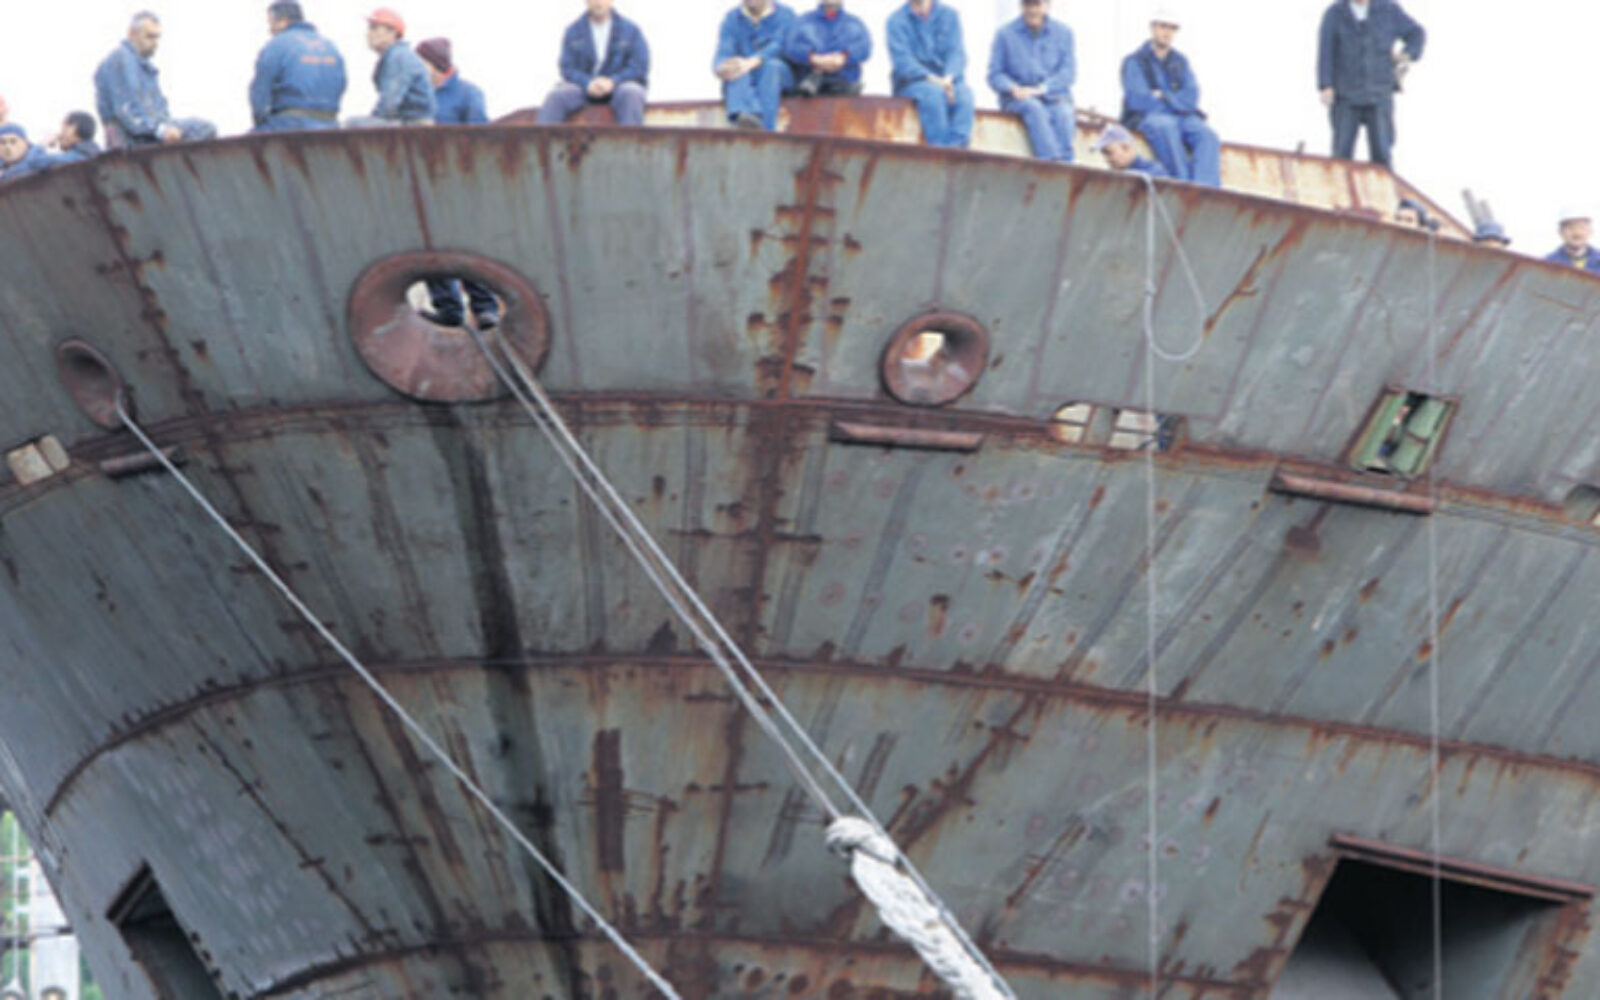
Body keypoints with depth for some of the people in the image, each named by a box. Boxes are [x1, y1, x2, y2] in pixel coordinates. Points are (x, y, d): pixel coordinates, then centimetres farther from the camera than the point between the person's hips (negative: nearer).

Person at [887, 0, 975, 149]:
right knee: (933, 92, -36)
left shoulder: (949, 15, 6)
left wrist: (948, 78, -23)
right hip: (910, 82, -3)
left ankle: (956, 147, -42)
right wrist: (931, 79, -27)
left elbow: (957, 52, -2)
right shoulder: (897, 20, -3)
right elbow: (902, 60, -13)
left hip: (945, 79, 3)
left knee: (964, 92, -31)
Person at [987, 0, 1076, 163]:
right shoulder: (1005, 34, 5)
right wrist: (1013, 88, -18)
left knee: (1063, 114, -33)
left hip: (1054, 96, 1)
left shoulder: (1063, 33, 7)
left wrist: (1041, 89, -16)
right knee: (1034, 108, -35)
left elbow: (1069, 72, -1)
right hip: (1017, 98, -1)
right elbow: (995, 75, 4)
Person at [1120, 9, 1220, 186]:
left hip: (1181, 117, 4)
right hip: (1146, 117, -4)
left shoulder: (1180, 62, 17)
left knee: (1208, 135, -27)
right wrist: (1175, 102, -6)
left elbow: (1191, 98, 5)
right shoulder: (1134, 62, 4)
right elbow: (1137, 100, -9)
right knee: (1166, 127, -39)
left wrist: (1164, 98, -12)